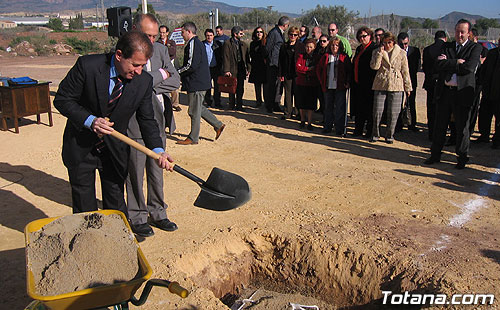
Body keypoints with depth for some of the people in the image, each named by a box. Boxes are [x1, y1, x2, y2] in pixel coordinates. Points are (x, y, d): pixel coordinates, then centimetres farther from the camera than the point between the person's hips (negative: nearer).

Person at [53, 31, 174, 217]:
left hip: (114, 150, 2)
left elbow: (147, 120, -5)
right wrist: (89, 120, -28)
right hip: (81, 148, -1)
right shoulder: (87, 66, -21)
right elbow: (62, 99, -13)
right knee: (84, 207, 12)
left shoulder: (144, 81, -13)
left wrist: (158, 151, -20)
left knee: (116, 205, 11)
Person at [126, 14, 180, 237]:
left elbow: (175, 81, 2)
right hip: (133, 124, -5)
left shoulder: (160, 49, 9)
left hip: (156, 121, 5)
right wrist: (160, 75, -11)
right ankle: (137, 218, 21)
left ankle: (157, 213, 29)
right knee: (135, 174, 5)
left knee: (156, 171, 14)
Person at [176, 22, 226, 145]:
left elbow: (191, 66, -23)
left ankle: (193, 138, 9)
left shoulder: (193, 43, -16)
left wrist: (177, 72, -10)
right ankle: (218, 125, 21)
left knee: (194, 111, -1)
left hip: (196, 83, -10)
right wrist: (182, 75, 15)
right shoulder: (198, 42, 16)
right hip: (199, 81, 10)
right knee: (198, 108, 18)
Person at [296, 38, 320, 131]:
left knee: (310, 104, -1)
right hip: (301, 83, 2)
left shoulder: (317, 57, 2)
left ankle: (309, 123, 6)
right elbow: (297, 67, -8)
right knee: (301, 103, 8)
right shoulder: (301, 56, 7)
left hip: (312, 84, -2)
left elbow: (317, 71, -8)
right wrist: (309, 69, -13)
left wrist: (304, 70, -10)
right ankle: (302, 120, 26)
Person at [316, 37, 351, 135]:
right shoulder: (326, 56, 10)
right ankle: (327, 127, 21)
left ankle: (340, 130, 3)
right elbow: (318, 69, 16)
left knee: (340, 108, -2)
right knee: (328, 107, 11)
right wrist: (322, 81, 8)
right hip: (328, 86, 3)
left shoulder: (344, 57, 2)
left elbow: (349, 71, 2)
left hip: (340, 87, -3)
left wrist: (347, 82, -9)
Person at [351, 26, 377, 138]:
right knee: (358, 109, 12)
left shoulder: (374, 48, -9)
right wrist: (351, 81, 15)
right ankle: (358, 130, 21)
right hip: (357, 84, 8)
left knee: (368, 109, -1)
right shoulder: (359, 49, 16)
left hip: (368, 85, -8)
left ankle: (370, 132, 8)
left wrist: (371, 82, -18)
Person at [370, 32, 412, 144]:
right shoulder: (377, 52, 8)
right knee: (377, 111, -3)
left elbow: (405, 71, 9)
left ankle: (389, 136, 15)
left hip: (396, 85, 0)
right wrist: (380, 53, -12)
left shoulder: (401, 53, 7)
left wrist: (408, 87, 9)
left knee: (393, 113, 1)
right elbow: (374, 66, -8)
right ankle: (375, 134, 14)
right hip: (380, 85, 0)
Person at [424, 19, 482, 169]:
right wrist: (457, 62, -14)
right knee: (440, 125, 9)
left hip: (463, 92, -3)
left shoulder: (475, 48, 1)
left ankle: (462, 158, 17)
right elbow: (439, 65, -4)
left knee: (462, 127, 5)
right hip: (444, 91, 3)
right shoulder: (446, 46, 11)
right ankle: (435, 155, 21)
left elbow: (469, 68, -15)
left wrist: (448, 64, -9)